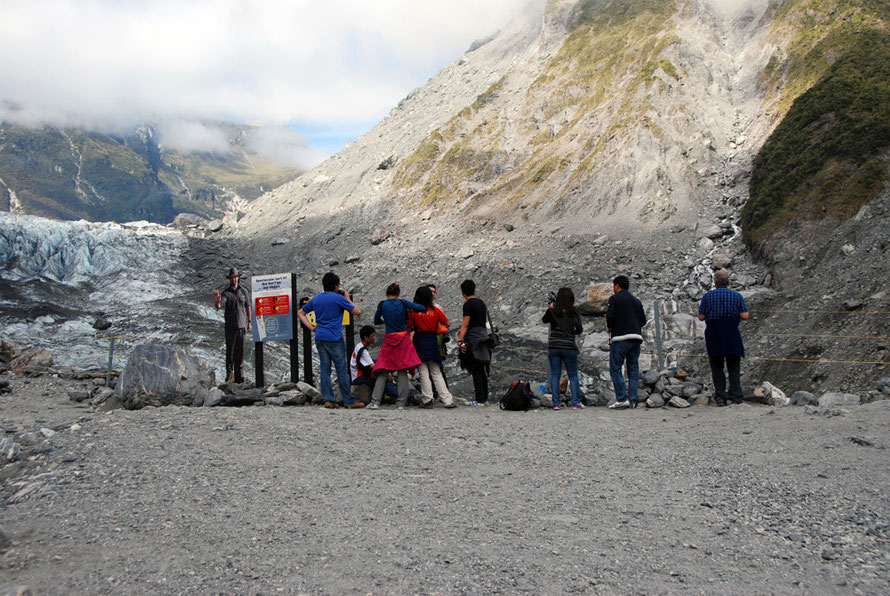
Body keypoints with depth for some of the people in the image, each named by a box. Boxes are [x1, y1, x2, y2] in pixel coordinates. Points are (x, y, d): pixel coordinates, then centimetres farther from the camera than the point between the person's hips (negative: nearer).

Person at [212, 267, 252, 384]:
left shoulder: (244, 292, 8)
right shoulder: (226, 293, -3)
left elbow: (248, 307, 16)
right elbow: (219, 306, -18)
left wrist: (249, 322, 15)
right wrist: (217, 301, -41)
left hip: (242, 325, 3)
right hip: (230, 326, -3)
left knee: (240, 351, 6)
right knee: (230, 350, -4)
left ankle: (239, 375, 12)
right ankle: (229, 373, 2)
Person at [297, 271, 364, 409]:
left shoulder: (316, 298, 11)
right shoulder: (338, 298, -7)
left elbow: (300, 313, 19)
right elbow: (357, 312, -2)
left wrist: (311, 327, 11)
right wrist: (347, 298, 10)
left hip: (320, 338, 6)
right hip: (335, 339, -6)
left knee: (324, 369, 7)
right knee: (342, 369, 0)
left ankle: (328, 400, 5)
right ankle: (349, 401, 4)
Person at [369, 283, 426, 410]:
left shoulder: (382, 304, 1)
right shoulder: (403, 303, -2)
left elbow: (376, 321, 12)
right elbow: (422, 308, -3)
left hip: (389, 340, 0)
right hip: (403, 339, 0)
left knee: (382, 372, 5)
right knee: (402, 372, 5)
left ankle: (375, 402, -4)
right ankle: (401, 403, 4)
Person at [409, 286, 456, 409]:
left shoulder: (413, 311, -4)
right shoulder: (436, 310, 1)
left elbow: (409, 328, -4)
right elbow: (447, 324, 8)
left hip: (419, 342, -2)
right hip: (433, 341, 3)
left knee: (423, 372, 3)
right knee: (436, 373, 9)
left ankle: (427, 400, 1)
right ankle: (447, 400, 4)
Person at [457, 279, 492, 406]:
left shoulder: (468, 304, -10)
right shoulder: (481, 303, 15)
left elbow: (465, 324, -17)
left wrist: (460, 340, -21)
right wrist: (463, 332, 32)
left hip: (473, 339, -8)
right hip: (483, 336, 8)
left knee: (475, 370, -6)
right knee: (482, 370, 11)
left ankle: (479, 399, -7)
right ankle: (484, 398, 14)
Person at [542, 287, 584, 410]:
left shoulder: (552, 311, -3)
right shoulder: (574, 313, -3)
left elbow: (543, 320, 16)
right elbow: (579, 330, 2)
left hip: (553, 347, 1)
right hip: (569, 347, -1)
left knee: (555, 375, 6)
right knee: (573, 375, 8)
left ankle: (556, 403, 4)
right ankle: (576, 402, 3)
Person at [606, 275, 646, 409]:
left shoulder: (614, 298, -1)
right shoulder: (636, 300, 18)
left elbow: (610, 316, -11)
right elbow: (643, 320, 14)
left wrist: (610, 327, 8)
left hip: (620, 338, -6)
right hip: (636, 337, 6)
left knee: (615, 369, -2)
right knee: (633, 370, 8)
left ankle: (622, 399, -11)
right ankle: (632, 400, 4)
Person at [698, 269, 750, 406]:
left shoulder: (707, 296, 2)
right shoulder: (737, 295, 3)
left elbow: (701, 317, -1)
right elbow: (745, 316, -5)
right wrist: (735, 316, 15)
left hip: (713, 334, 0)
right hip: (732, 334, 0)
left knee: (716, 366, 7)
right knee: (734, 367, 7)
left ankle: (720, 396, 1)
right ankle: (735, 397, 2)